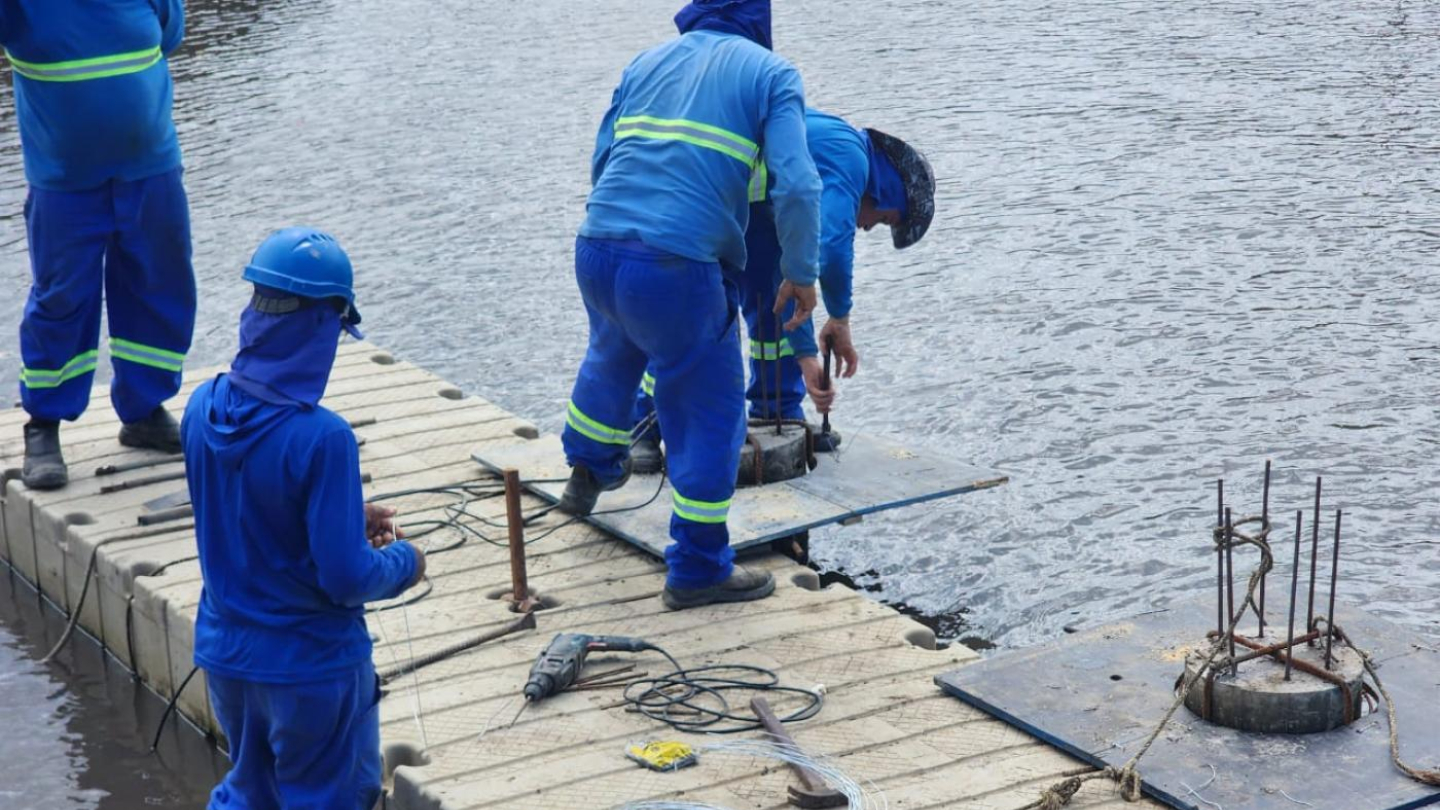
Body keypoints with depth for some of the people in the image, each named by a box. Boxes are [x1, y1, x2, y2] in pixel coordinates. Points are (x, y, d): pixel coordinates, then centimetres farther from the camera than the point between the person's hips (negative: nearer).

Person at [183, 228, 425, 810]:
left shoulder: (203, 409, -7)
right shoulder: (321, 439, -28)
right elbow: (347, 577, -24)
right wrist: (404, 561, -5)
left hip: (224, 652, 6)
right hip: (311, 667, -6)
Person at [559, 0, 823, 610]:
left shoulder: (646, 62, 18)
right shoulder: (770, 74, 3)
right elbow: (796, 187, -8)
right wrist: (801, 275, 5)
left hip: (596, 250, 6)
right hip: (678, 268, -6)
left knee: (612, 357, 35)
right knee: (709, 416, 9)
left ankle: (589, 472, 57)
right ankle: (698, 570, 16)